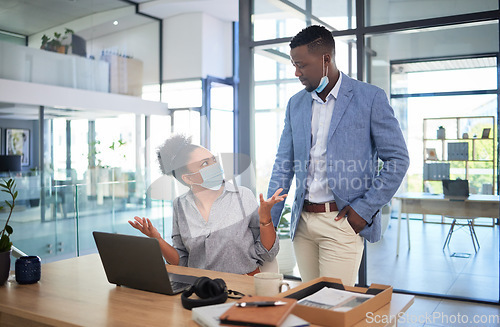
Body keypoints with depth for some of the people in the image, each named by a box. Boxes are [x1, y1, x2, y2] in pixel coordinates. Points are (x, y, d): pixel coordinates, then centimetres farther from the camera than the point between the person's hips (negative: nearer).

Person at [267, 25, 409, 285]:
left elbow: (398, 159, -3)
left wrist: (365, 207, -10)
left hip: (342, 220, -4)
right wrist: (267, 223, 5)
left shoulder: (370, 98, -4)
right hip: (302, 221, 5)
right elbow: (283, 165, 11)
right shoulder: (295, 104, 10)